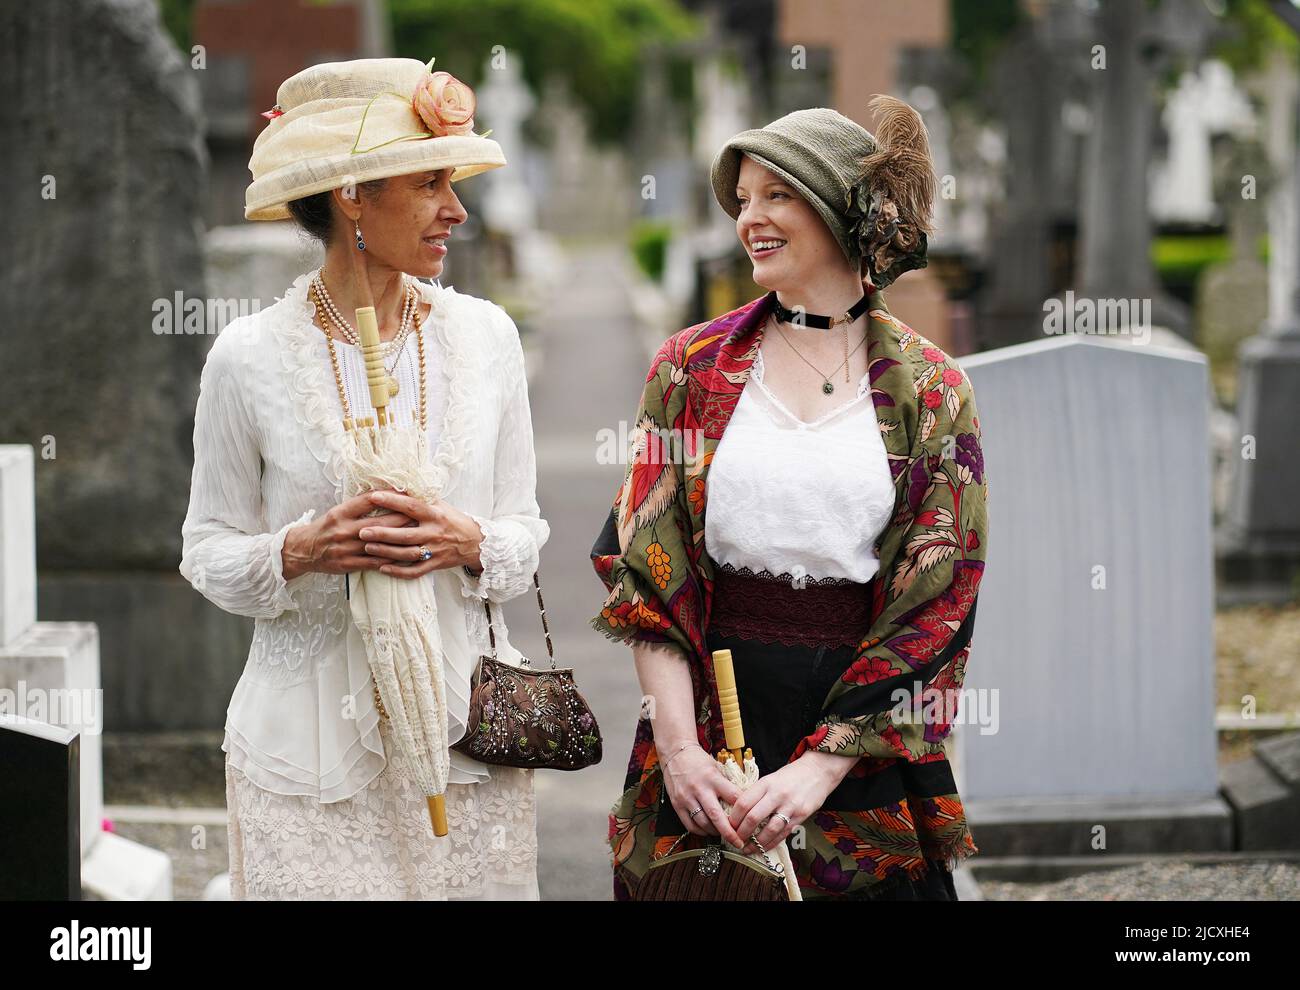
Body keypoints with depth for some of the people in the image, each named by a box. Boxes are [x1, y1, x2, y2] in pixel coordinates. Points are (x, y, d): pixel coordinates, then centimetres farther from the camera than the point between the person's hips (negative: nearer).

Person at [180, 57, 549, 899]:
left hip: (466, 735, 3)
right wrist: (302, 551, -17)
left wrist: (466, 543, -12)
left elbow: (526, 535, 9)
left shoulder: (485, 336, 4)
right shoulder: (251, 356, -5)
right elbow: (209, 553, 1)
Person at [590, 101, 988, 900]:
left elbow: (935, 597, -4)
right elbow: (647, 568, 0)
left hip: (868, 746, -1)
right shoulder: (694, 368, 6)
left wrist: (820, 767, -13)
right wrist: (679, 747, -12)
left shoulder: (931, 391, 2)